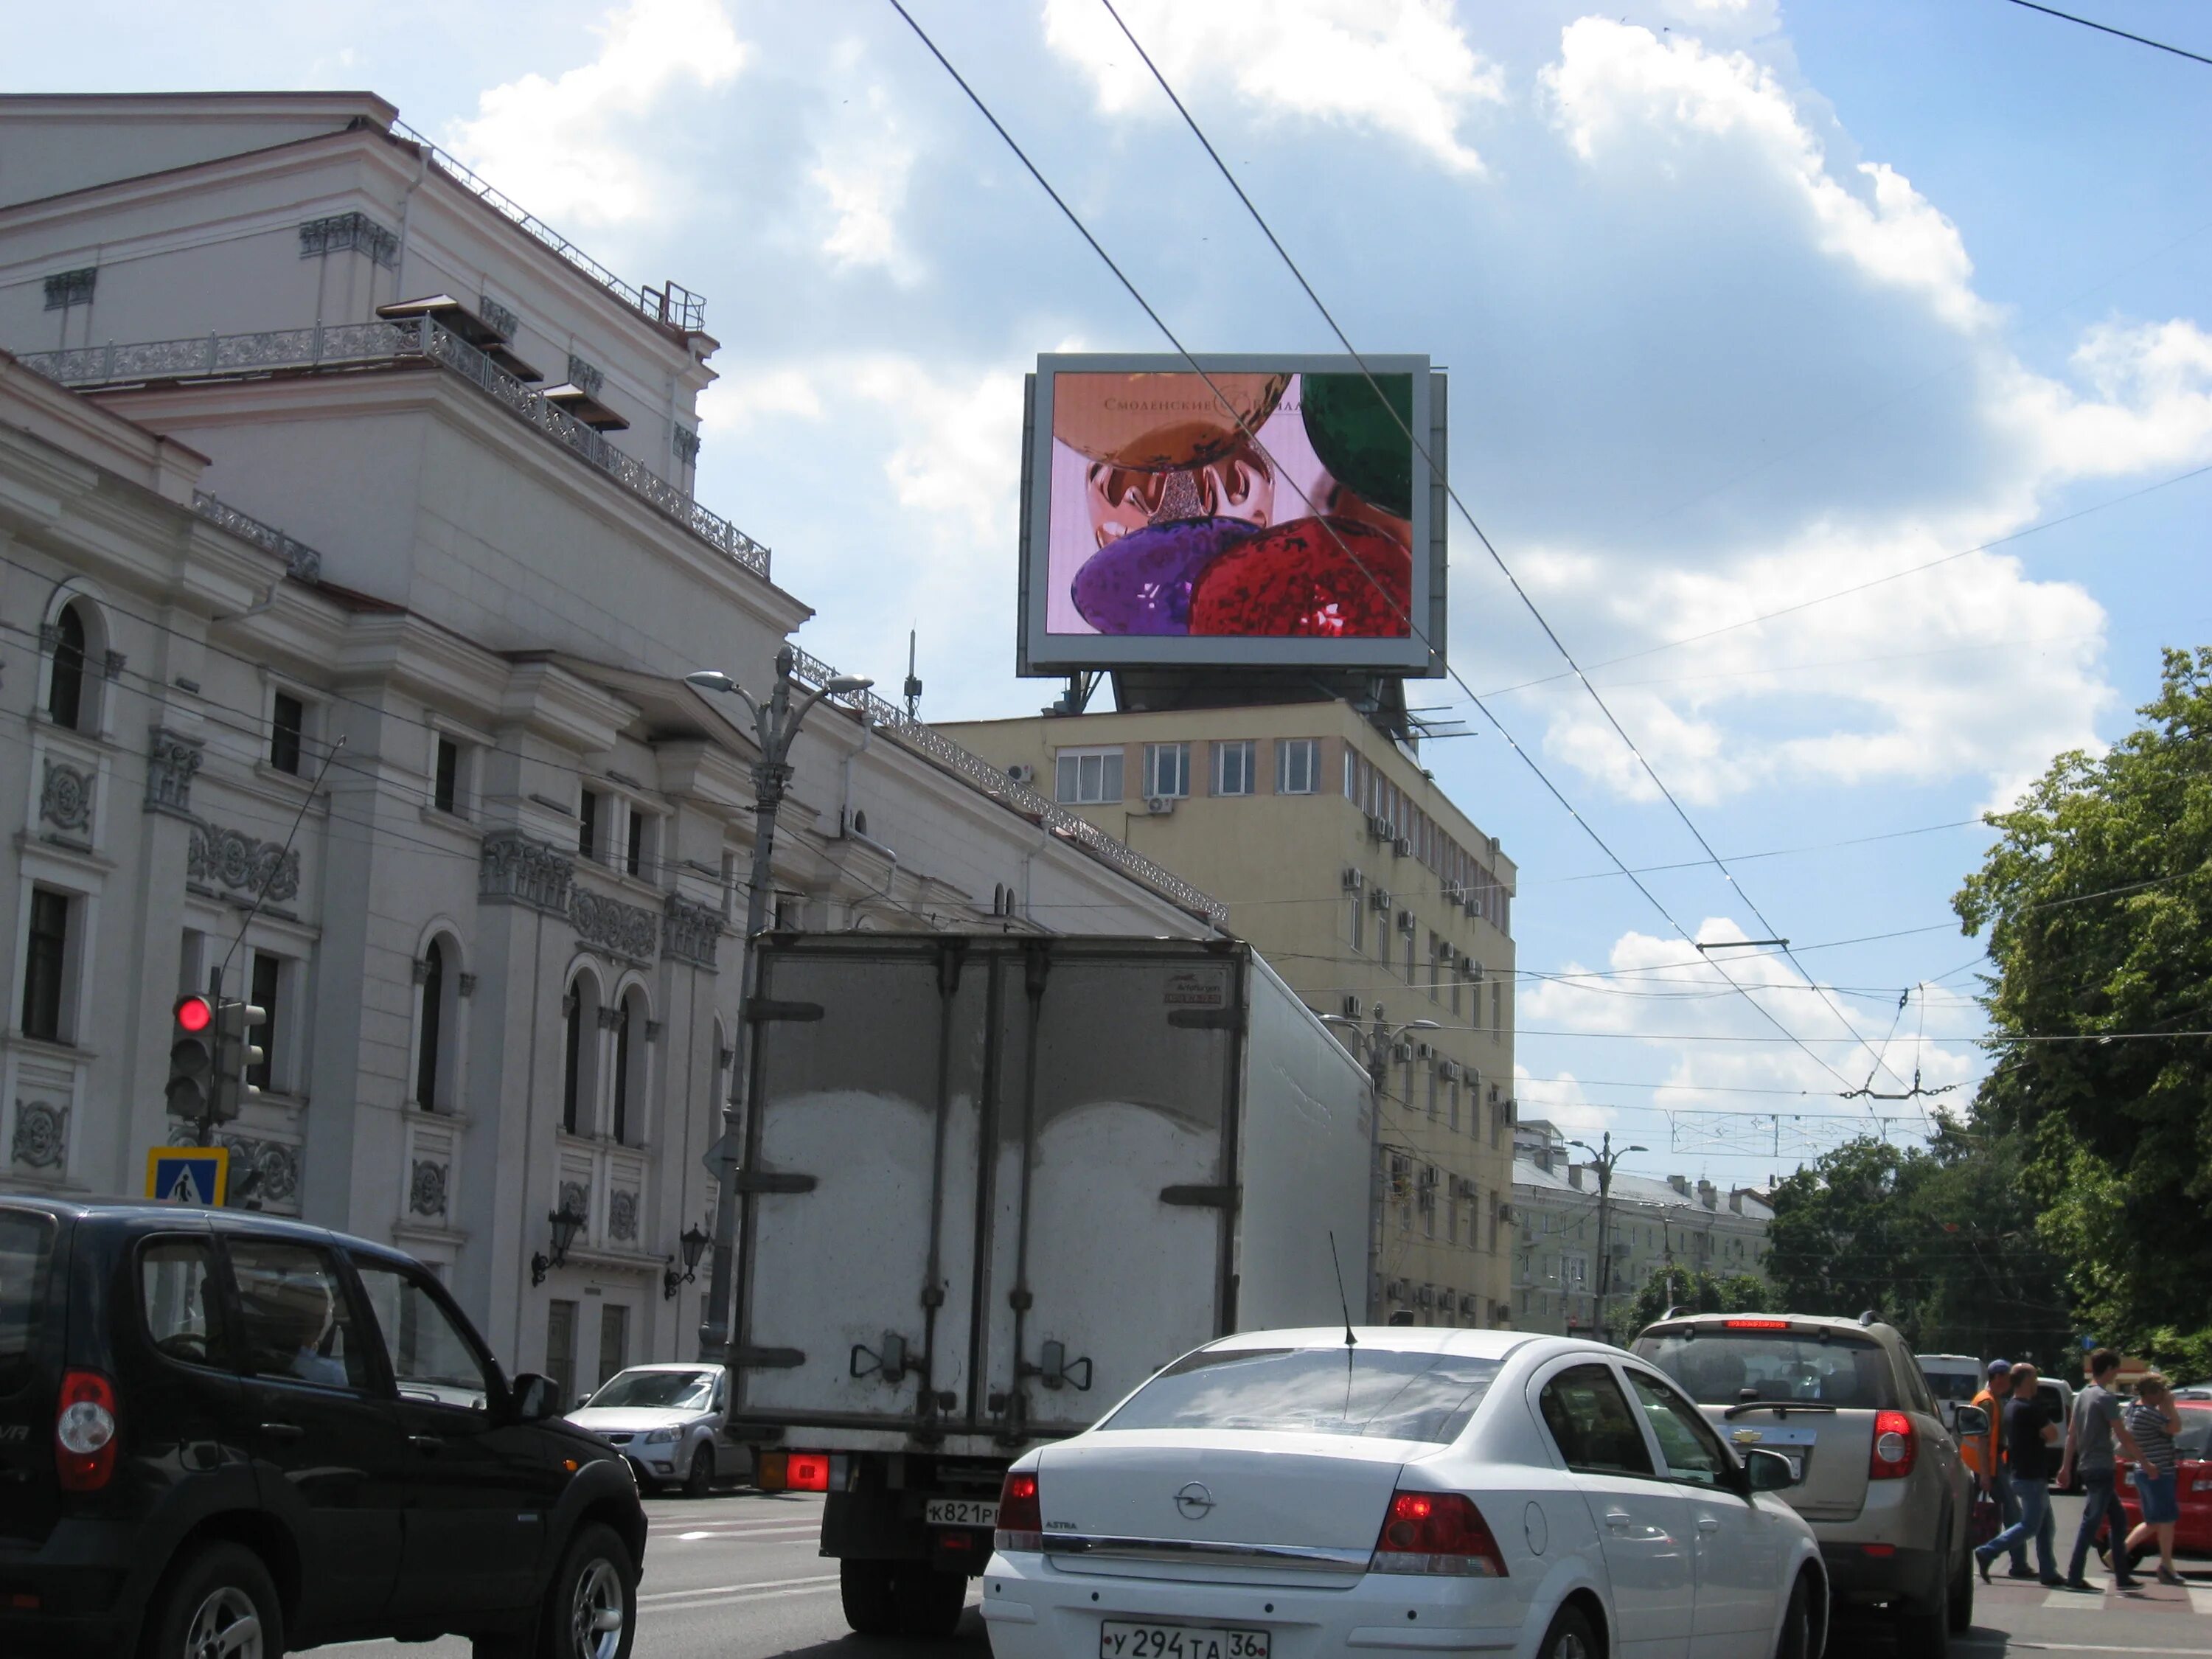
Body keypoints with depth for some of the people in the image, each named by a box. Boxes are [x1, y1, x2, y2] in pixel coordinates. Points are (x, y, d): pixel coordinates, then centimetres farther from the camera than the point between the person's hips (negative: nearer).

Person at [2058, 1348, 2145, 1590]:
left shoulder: (2082, 1396, 14)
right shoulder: (2106, 1398, -13)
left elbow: (2071, 1434, 16)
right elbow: (2122, 1434, -15)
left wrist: (2066, 1466, 18)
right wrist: (2143, 1459, -7)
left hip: (2087, 1468, 9)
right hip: (2101, 1468, -9)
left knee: (2118, 1519, 14)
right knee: (2091, 1523, -9)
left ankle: (2122, 1577, 15)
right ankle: (2074, 1577, -12)